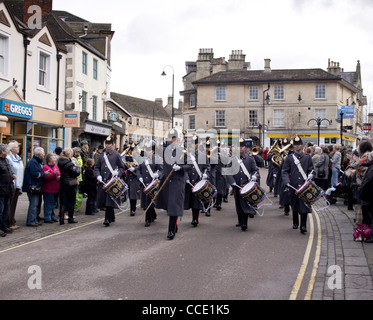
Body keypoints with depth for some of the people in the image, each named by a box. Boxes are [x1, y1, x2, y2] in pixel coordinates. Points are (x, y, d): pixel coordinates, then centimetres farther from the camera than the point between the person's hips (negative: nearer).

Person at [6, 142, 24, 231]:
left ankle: (12, 222, 17)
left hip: (17, 185, 8)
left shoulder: (19, 158, 16)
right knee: (10, 204, -4)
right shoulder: (8, 158, -12)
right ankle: (9, 223, 0)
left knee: (14, 204, 11)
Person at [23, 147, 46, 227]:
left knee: (36, 203, 13)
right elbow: (36, 174, -22)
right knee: (33, 204, -9)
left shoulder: (38, 162, 18)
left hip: (36, 187, 10)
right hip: (32, 187, -10)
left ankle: (34, 220, 19)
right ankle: (30, 221, -6)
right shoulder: (33, 162, -15)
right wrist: (44, 173, -11)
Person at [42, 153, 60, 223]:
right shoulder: (45, 167, -10)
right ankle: (47, 218, 1)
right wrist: (53, 174, -27)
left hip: (55, 189, 8)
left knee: (53, 204, 14)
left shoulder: (56, 166, 14)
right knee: (49, 204, -5)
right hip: (48, 190, -8)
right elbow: (46, 177, -20)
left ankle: (52, 217, 24)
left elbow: (59, 174, 21)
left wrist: (59, 177, 0)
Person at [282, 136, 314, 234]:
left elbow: (311, 170, 10)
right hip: (293, 186, 1)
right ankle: (295, 223, 29)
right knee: (294, 205, 12)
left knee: (304, 205, -8)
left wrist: (309, 178, -10)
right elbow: (284, 171, 3)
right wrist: (287, 181, -12)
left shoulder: (308, 157, 8)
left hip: (305, 186, -1)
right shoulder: (289, 158, 6)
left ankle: (303, 226, -6)